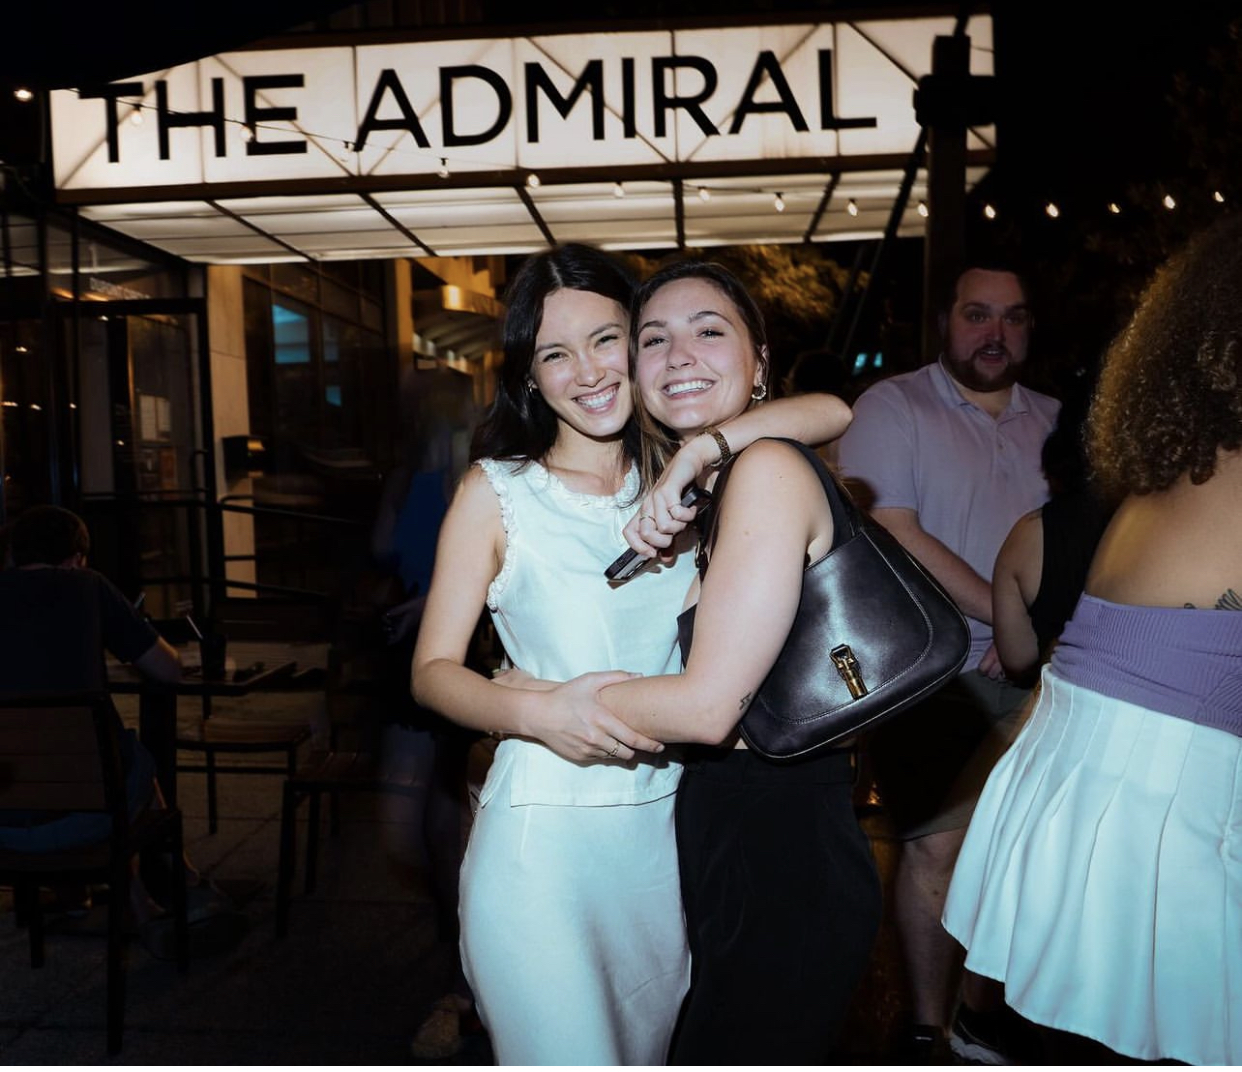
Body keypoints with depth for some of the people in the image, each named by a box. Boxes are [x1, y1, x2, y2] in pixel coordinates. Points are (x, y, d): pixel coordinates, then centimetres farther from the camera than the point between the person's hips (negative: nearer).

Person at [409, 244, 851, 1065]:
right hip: (541, 835, -4)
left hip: (664, 829, 4)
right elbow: (433, 671, -5)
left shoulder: (677, 481, 4)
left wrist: (698, 453, -19)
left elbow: (831, 414, -6)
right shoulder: (497, 491, -4)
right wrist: (539, 710, -24)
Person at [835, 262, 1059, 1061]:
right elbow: (894, 535, -15)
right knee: (938, 847, 0)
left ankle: (976, 1019, 28)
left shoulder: (1056, 423, 10)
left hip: (1028, 675, 5)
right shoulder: (893, 406, -5)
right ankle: (929, 1032, 19)